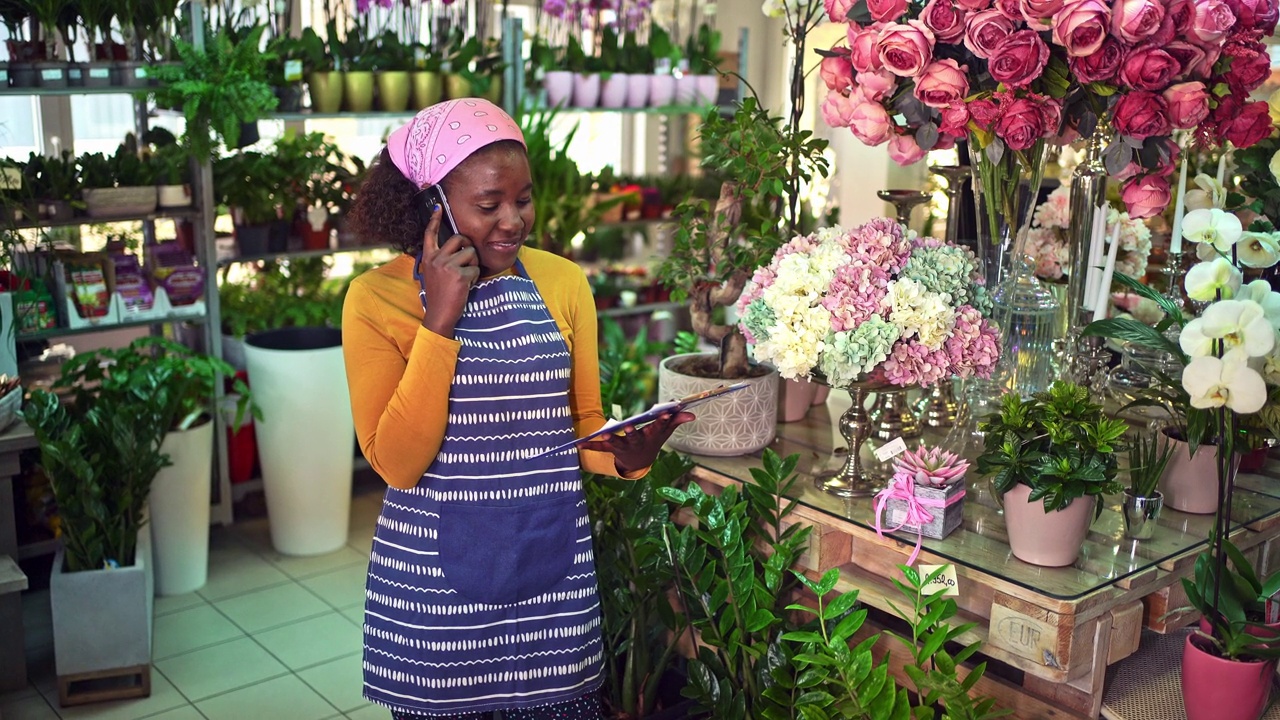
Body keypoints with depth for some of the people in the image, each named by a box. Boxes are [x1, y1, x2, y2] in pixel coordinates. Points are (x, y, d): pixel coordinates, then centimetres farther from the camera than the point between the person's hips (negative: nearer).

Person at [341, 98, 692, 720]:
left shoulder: (564, 283, 1)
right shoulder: (377, 298, -8)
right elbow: (398, 464, -15)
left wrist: (625, 453, -12)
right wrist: (439, 322, -20)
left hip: (553, 572, 3)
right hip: (433, 584, -2)